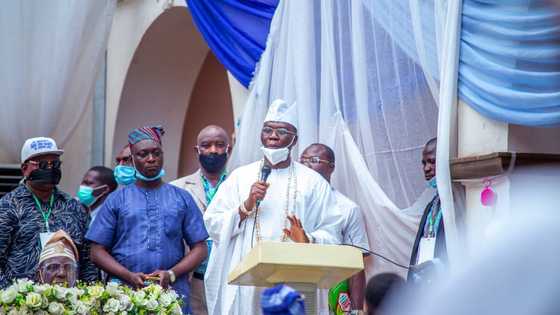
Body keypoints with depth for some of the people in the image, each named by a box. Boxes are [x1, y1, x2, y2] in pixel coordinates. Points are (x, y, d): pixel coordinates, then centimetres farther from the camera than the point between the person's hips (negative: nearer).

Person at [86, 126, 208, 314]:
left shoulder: (182, 198, 12)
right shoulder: (117, 200, 10)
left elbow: (200, 248, 8)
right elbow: (98, 251, 5)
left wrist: (172, 274, -9)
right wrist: (129, 276, -11)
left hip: (173, 293, 1)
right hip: (124, 293, -1)